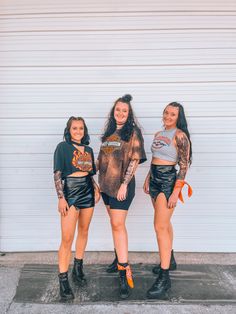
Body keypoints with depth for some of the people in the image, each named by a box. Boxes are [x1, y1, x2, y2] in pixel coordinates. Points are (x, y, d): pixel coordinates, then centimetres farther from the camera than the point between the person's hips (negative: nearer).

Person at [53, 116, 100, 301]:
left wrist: (96, 188, 2)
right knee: (67, 239, -6)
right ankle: (63, 280, 6)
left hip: (88, 192, 6)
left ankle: (78, 269, 33)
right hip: (70, 191, -5)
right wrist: (61, 197, -14)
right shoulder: (62, 147, -2)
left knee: (84, 232, 15)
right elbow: (57, 174, -8)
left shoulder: (88, 149, 12)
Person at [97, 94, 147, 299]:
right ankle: (119, 258, 32)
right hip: (106, 184, 6)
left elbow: (135, 160, -12)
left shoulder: (133, 132, -5)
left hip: (122, 184, -6)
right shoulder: (108, 133, 14)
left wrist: (124, 184, -18)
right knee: (115, 223, 16)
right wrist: (99, 182, 15)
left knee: (118, 224, -10)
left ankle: (125, 271, -2)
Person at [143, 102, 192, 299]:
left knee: (160, 227, -11)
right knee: (164, 223, 18)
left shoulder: (180, 135, -10)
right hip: (155, 179, 8)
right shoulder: (158, 135, 12)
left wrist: (176, 192, -18)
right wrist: (148, 179, 16)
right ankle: (170, 260, 36)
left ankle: (164, 278, -1)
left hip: (169, 180, -8)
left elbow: (184, 165, -14)